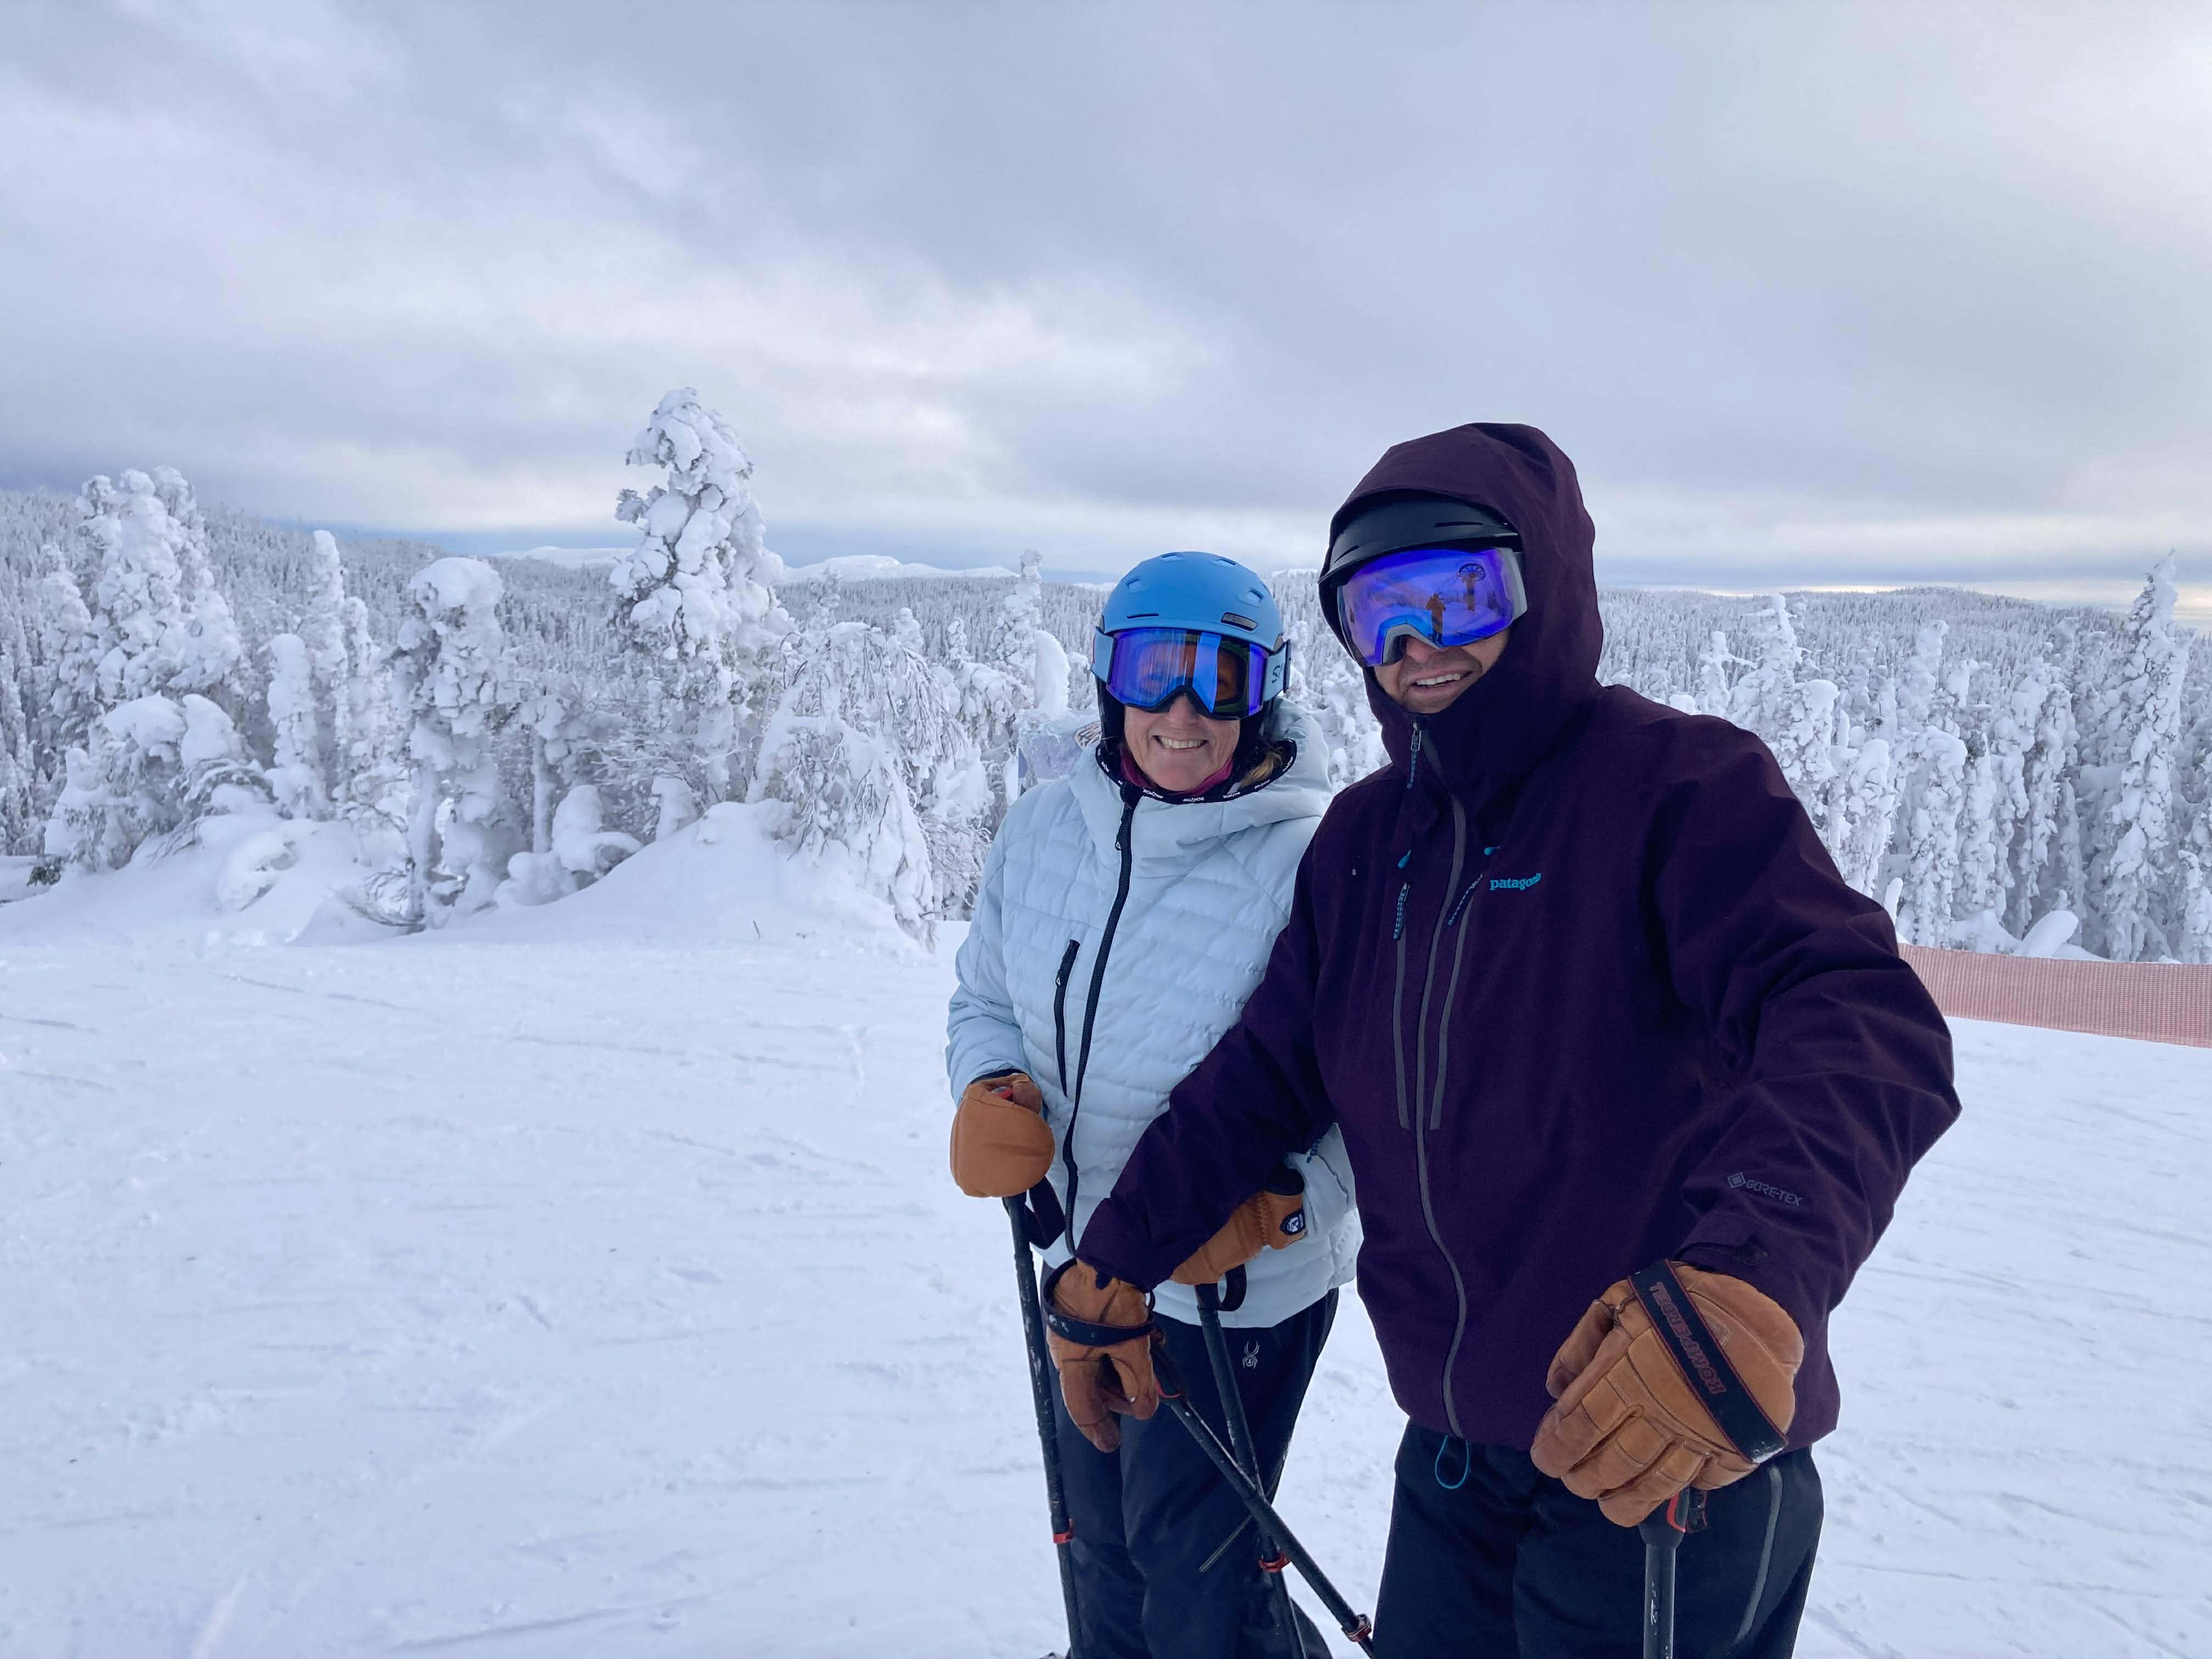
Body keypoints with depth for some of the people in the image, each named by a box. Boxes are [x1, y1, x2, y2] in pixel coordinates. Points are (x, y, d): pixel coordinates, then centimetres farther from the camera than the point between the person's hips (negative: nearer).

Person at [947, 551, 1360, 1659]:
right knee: (1103, 1546, 27)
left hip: (1234, 1289, -5)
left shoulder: (1311, 858, -23)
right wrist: (989, 1094, -13)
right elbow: (986, 999, 6)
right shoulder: (1043, 830, -6)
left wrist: (1278, 1202, -31)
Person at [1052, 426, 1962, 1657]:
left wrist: (1756, 1270, -46)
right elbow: (1266, 1073, 11)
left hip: (1668, 1471, -5)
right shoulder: (1363, 839, 5)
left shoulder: (1677, 781, -14)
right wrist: (1117, 1264, 12)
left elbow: (1861, 1017, -29)